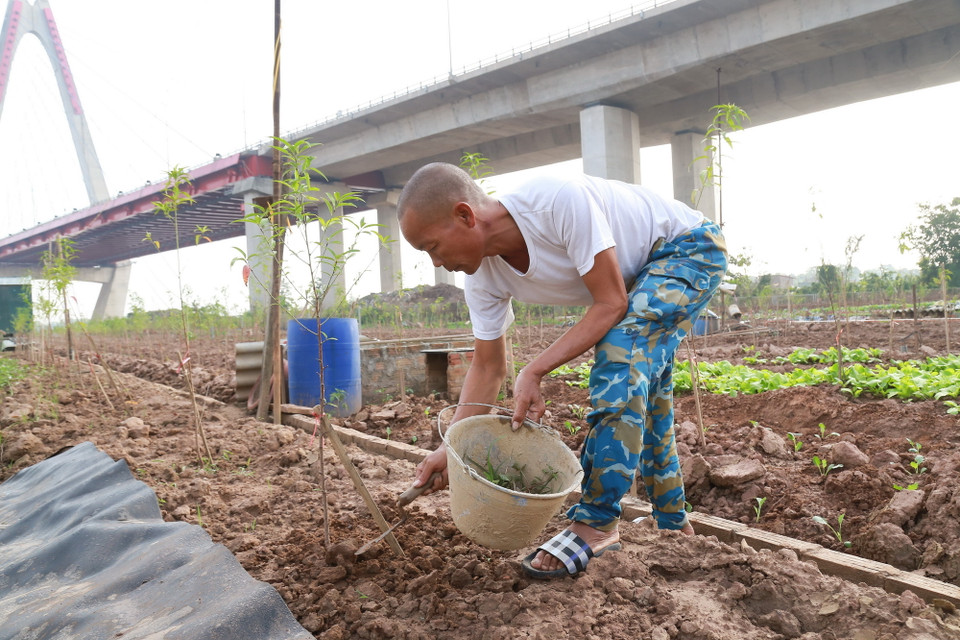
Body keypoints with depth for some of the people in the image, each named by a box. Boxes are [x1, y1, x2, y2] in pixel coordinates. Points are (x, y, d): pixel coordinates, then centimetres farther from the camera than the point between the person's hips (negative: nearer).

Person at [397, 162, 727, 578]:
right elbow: (488, 366, -5)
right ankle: (671, 521, 31)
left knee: (620, 347, -28)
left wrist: (534, 372, -34)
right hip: (638, 274, 8)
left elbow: (611, 304, -31)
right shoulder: (484, 278, -15)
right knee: (640, 392, 11)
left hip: (689, 246, -7)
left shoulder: (561, 201, -38)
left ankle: (596, 522, -19)